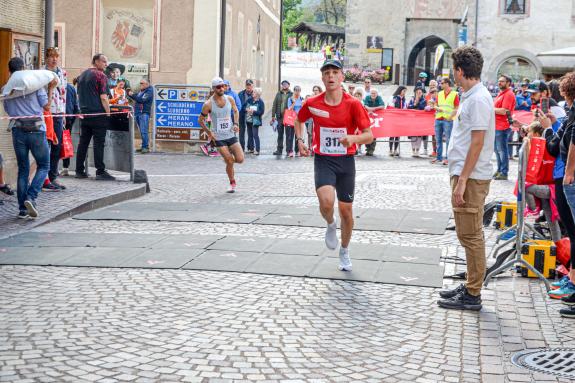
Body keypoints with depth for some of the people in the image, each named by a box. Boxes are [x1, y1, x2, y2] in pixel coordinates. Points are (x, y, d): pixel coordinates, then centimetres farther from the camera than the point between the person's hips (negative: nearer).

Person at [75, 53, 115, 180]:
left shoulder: (82, 75, 15)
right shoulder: (100, 75, -9)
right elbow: (103, 97, -14)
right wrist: (108, 113, -9)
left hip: (84, 113, 7)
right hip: (98, 114, -7)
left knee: (83, 142, 9)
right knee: (99, 143, -6)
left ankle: (79, 170, 11)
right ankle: (100, 171, -6)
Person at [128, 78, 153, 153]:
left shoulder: (149, 92, -7)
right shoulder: (141, 91, 18)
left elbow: (142, 100, -19)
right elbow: (135, 98, 24)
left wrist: (132, 95, -13)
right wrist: (129, 94, 8)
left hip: (144, 113, -8)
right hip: (137, 113, 8)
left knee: (143, 131, -13)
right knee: (142, 131, 9)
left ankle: (145, 147, -14)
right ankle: (144, 146, 12)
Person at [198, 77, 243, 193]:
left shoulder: (230, 99, -2)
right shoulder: (208, 104, -12)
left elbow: (236, 111, 17)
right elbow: (200, 120, -1)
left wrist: (236, 123, 0)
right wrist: (209, 133, -7)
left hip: (231, 135, 4)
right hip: (219, 137, -4)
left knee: (240, 159, -4)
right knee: (229, 162, -10)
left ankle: (227, 158, 29)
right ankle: (232, 184, 11)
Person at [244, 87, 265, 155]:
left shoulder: (260, 102, -8)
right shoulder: (249, 100, 7)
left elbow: (261, 112, -14)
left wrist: (253, 112, -19)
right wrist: (246, 109, -10)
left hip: (255, 121, -6)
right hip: (248, 120, 6)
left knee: (255, 135, -9)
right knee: (250, 135, 13)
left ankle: (257, 150, -8)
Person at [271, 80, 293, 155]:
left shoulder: (291, 94, 0)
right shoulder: (278, 94, 11)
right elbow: (274, 105, 11)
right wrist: (273, 116, 5)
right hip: (280, 117, 3)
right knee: (280, 134, 6)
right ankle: (279, 149, 10)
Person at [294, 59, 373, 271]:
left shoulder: (353, 104, -10)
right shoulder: (312, 103, -4)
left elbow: (369, 135, -9)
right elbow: (299, 120, 18)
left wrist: (353, 138, -29)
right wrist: (300, 141, 3)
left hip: (346, 161, 0)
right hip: (323, 160, 0)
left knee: (346, 209, 9)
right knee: (326, 201, -26)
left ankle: (344, 252, 33)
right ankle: (331, 225, 11)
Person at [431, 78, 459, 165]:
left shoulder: (454, 94, -1)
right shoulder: (439, 94, 14)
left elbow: (456, 109, -4)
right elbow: (435, 105, 18)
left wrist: (450, 117, -15)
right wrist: (438, 108, -5)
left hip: (448, 120, -5)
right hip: (438, 119, 5)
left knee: (448, 140, -4)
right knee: (438, 139, 8)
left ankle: (447, 158, 0)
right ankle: (439, 157, 15)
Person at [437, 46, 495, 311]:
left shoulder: (478, 99, -16)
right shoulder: (471, 97, 14)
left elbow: (477, 143, -21)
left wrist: (462, 181, -22)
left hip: (471, 178, -10)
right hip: (465, 175, 10)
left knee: (470, 235, -5)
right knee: (468, 234, 16)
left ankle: (472, 296, 1)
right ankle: (470, 286, 26)